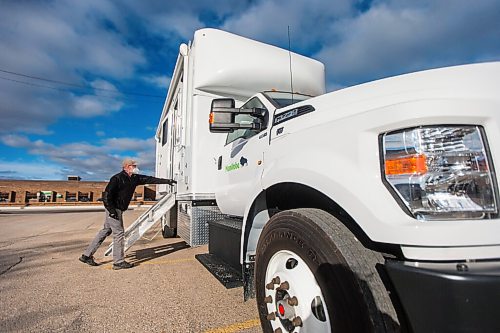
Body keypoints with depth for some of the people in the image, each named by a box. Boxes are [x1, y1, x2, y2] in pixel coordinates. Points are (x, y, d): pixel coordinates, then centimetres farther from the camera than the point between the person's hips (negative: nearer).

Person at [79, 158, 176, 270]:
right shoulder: (117, 178, -17)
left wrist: (167, 181, 6)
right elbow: (107, 194, -19)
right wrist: (111, 210, -22)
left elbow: (150, 179, 7)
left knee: (106, 231, 16)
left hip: (119, 209, 9)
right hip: (113, 209, -9)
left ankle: (87, 255, 28)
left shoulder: (134, 178, 7)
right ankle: (119, 262, 5)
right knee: (119, 233, -4)